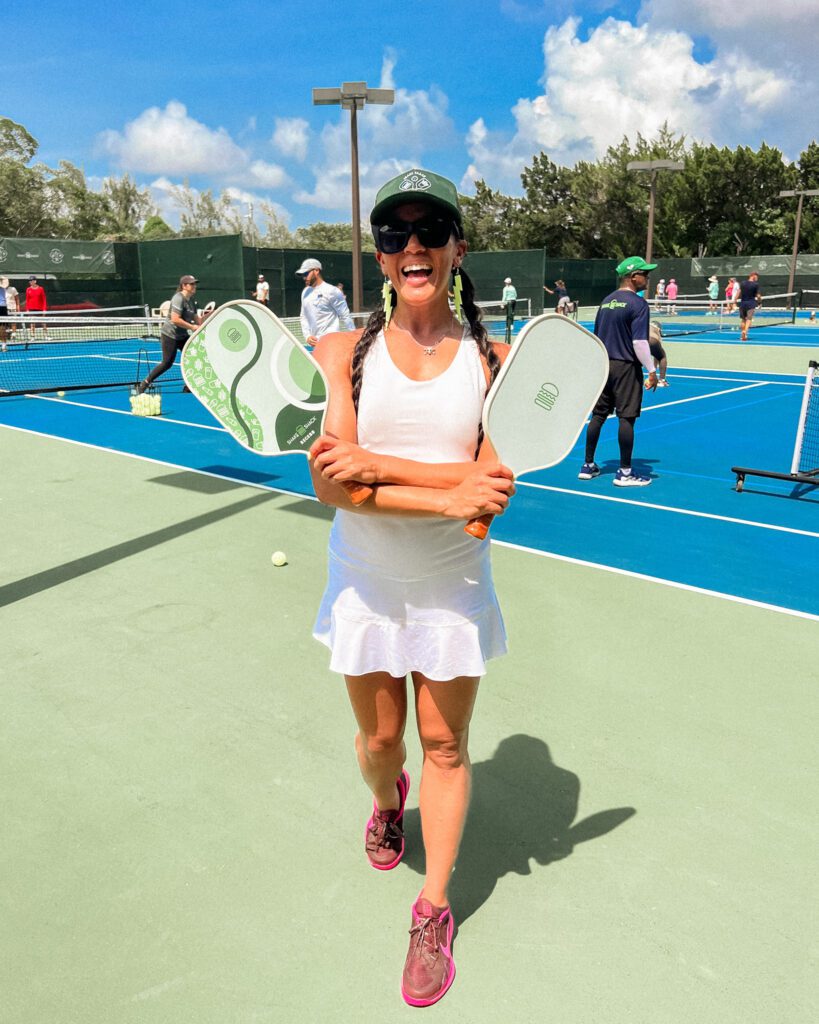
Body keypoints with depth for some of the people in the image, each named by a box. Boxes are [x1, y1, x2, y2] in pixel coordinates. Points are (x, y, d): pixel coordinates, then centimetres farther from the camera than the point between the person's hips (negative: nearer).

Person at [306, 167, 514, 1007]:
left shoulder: (494, 361, -4)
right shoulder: (342, 353, -5)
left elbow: (492, 487, -15)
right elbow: (330, 485, -17)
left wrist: (377, 464, -21)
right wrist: (447, 497, -26)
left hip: (454, 589, 0)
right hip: (365, 585, 1)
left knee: (444, 747, 10)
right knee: (379, 738, 16)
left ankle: (432, 912, 32)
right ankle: (386, 803, 54)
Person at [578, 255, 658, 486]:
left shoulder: (606, 301, 12)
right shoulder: (638, 304, -11)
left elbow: (596, 336, 16)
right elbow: (639, 342, -17)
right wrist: (652, 371, -12)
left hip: (603, 364, 7)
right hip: (626, 366, -7)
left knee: (598, 415, 12)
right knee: (626, 418, -2)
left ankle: (588, 466, 18)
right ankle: (624, 472, 4)